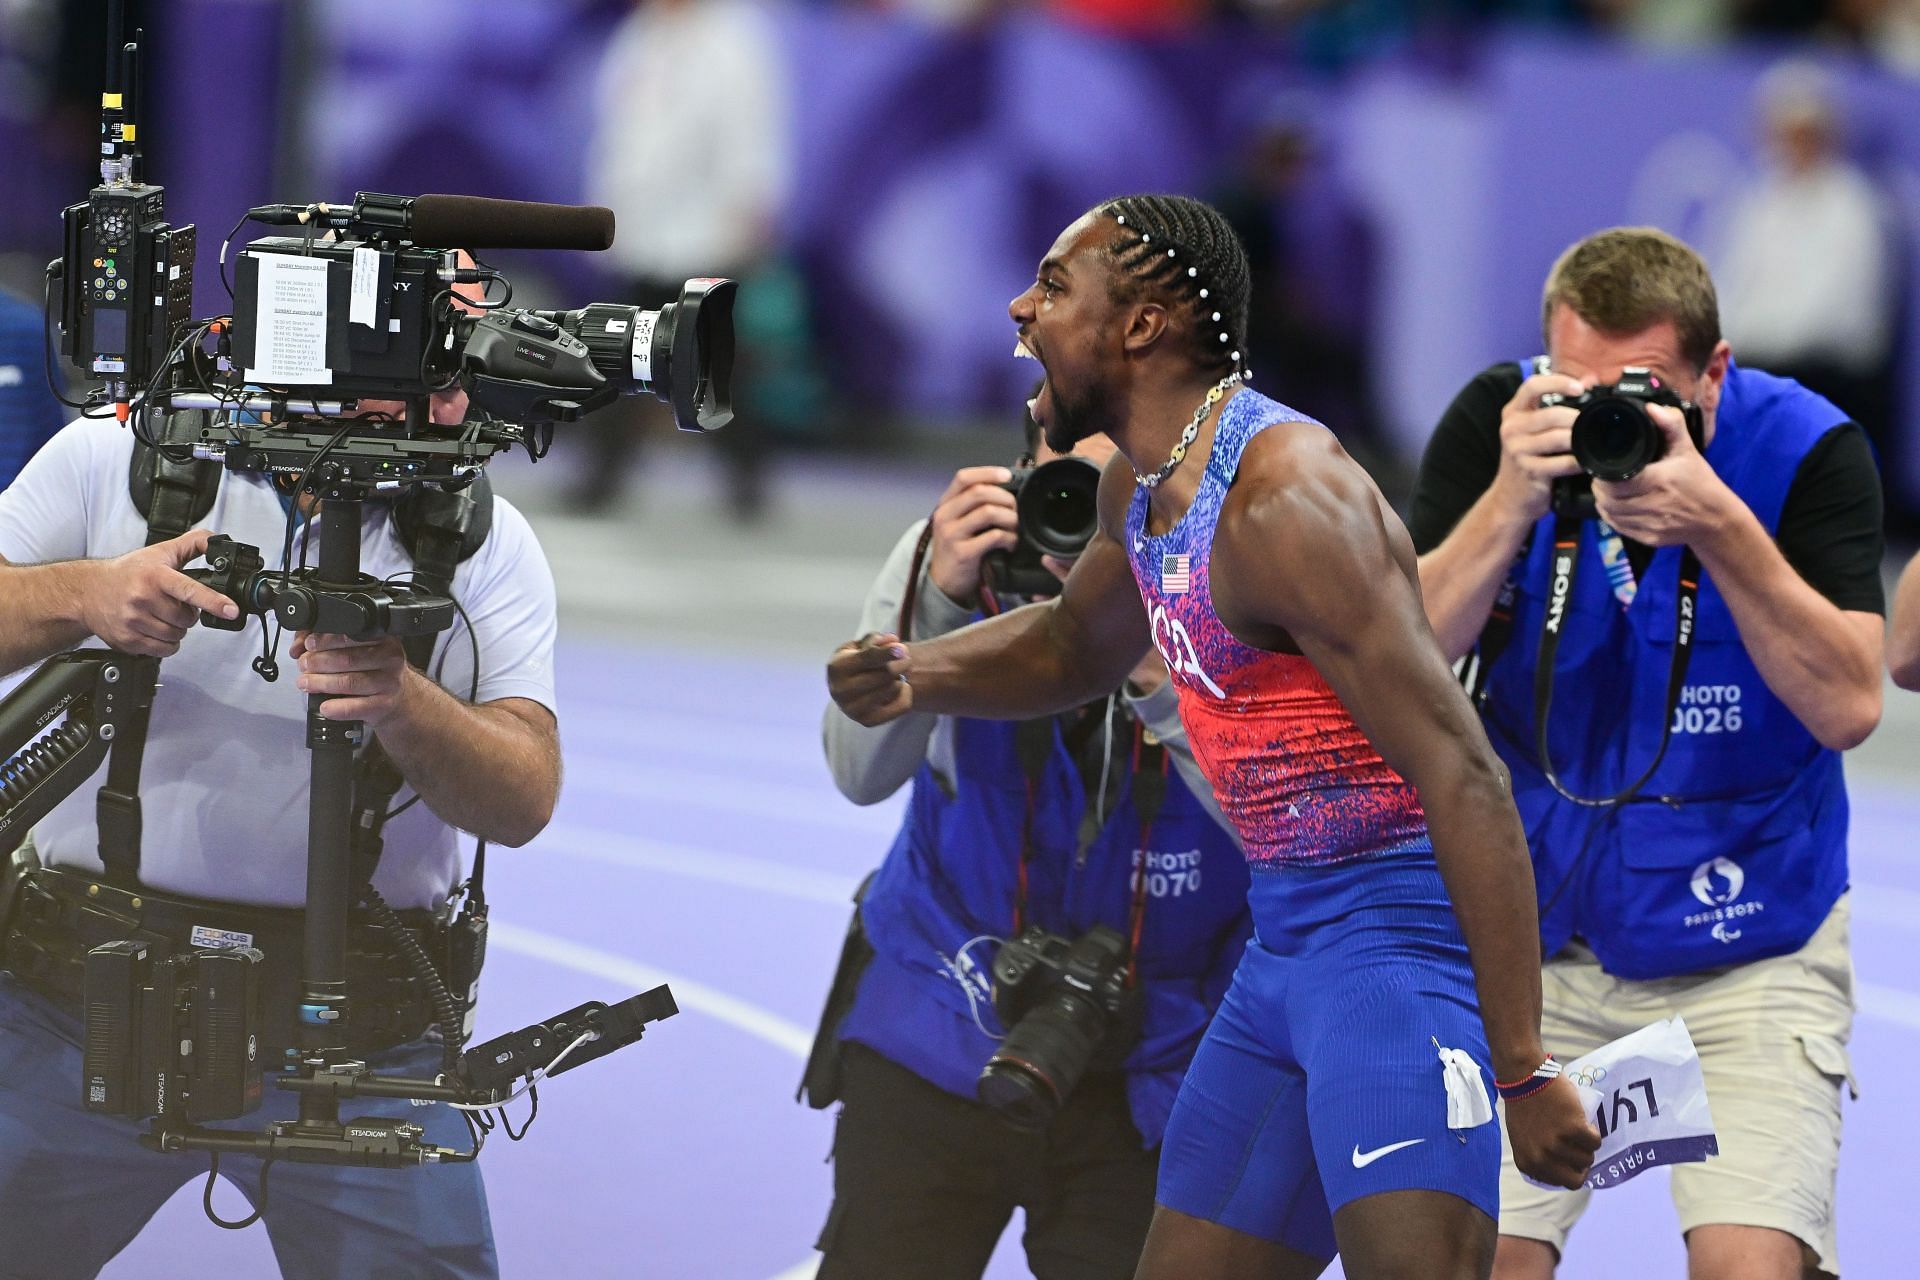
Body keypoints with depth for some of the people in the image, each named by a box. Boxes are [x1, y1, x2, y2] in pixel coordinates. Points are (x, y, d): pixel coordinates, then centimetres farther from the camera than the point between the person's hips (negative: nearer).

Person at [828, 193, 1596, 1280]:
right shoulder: (1143, 486, 10)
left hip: (1394, 934, -10)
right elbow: (1074, 648, 33)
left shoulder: (1283, 499, -20)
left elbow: (1464, 780, -24)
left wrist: (1523, 1068, -27)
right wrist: (918, 676, 10)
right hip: (1286, 937, 10)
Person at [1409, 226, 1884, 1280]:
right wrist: (1513, 498, -26)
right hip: (1535, 940, 2)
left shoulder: (1808, 451, -12)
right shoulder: (1493, 426, -6)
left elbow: (1846, 706, -21)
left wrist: (1716, 523, -31)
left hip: (1749, 951, -2)